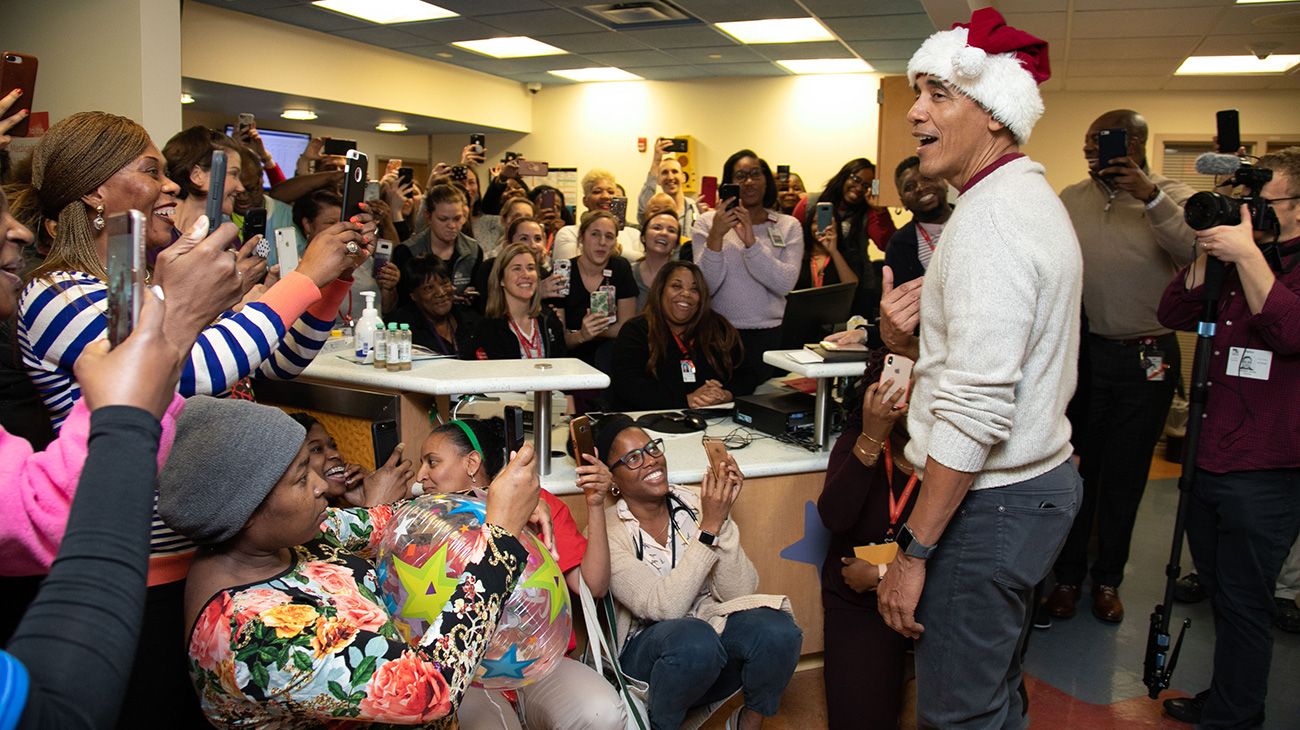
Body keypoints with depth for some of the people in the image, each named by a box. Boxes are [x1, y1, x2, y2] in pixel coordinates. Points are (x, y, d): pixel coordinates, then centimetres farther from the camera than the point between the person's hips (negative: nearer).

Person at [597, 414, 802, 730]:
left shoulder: (694, 504, -2)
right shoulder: (607, 532, -11)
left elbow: (738, 593, -9)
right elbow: (663, 607, -23)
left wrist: (722, 518, -21)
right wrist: (709, 527, -25)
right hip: (646, 654, -3)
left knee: (777, 630, -26)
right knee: (695, 638, -36)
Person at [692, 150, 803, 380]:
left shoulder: (788, 226, 7)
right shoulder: (707, 223, 4)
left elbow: (785, 284, -9)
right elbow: (706, 287, -7)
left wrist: (751, 242, -18)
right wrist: (716, 235, -18)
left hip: (772, 335, 1)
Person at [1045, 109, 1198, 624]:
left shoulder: (1172, 197, -3)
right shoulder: (1071, 200, 5)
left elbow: (1196, 250, -22)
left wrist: (1148, 194, -29)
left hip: (1146, 358, -1)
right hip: (1081, 351, 2)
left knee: (1125, 476, 11)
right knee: (1075, 469, 8)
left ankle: (1108, 579, 28)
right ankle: (1067, 575, 23)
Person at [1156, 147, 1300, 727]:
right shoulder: (1233, 264, 11)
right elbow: (1173, 314, 3)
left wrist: (1247, 254, -24)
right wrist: (1208, 252, -7)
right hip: (1207, 460, 7)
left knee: (1244, 603, 6)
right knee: (1218, 591, 20)